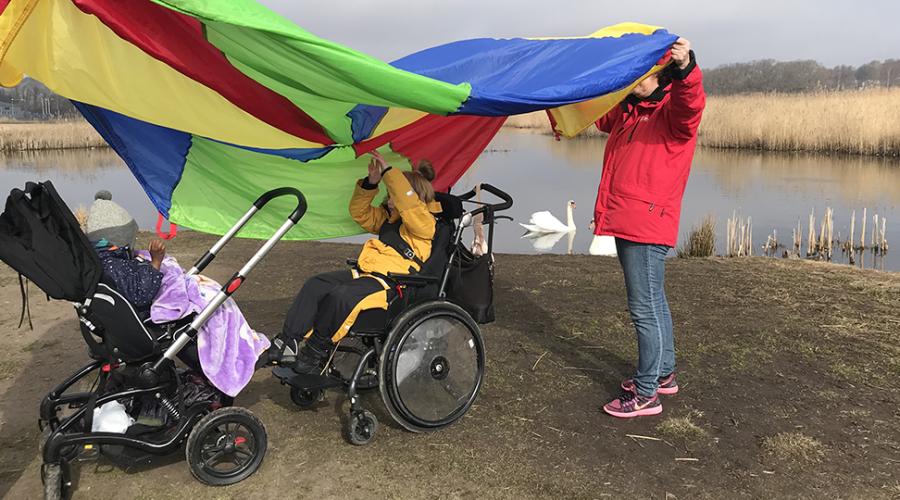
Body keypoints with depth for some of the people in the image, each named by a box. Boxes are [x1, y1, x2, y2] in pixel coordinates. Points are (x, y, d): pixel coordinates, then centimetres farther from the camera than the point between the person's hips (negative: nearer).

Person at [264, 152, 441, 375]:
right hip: (364, 272, 9)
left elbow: (408, 203, -25)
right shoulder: (389, 217, 21)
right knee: (315, 285, -9)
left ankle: (316, 352, -14)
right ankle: (287, 343, -13)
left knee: (340, 296, -32)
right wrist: (371, 183, 8)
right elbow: (360, 213, 23)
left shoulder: (425, 223, -5)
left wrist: (389, 172, -21)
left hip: (390, 283, -9)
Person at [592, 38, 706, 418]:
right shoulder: (625, 111, 17)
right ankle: (663, 373, 34)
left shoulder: (673, 111, -8)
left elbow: (691, 102, -31)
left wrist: (686, 69, -50)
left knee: (645, 308, -5)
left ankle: (646, 394, 4)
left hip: (648, 226, -9)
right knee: (653, 302, 19)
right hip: (624, 223, 9)